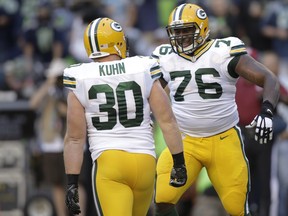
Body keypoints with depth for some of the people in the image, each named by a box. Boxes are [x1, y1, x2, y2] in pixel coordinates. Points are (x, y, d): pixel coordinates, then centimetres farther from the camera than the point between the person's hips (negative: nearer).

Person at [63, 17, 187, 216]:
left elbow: (75, 138, 0)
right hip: (145, 161, 3)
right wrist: (179, 163, 11)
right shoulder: (144, 72, 1)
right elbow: (167, 121, 2)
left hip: (108, 162, -2)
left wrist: (72, 183, 5)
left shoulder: (81, 80, -1)